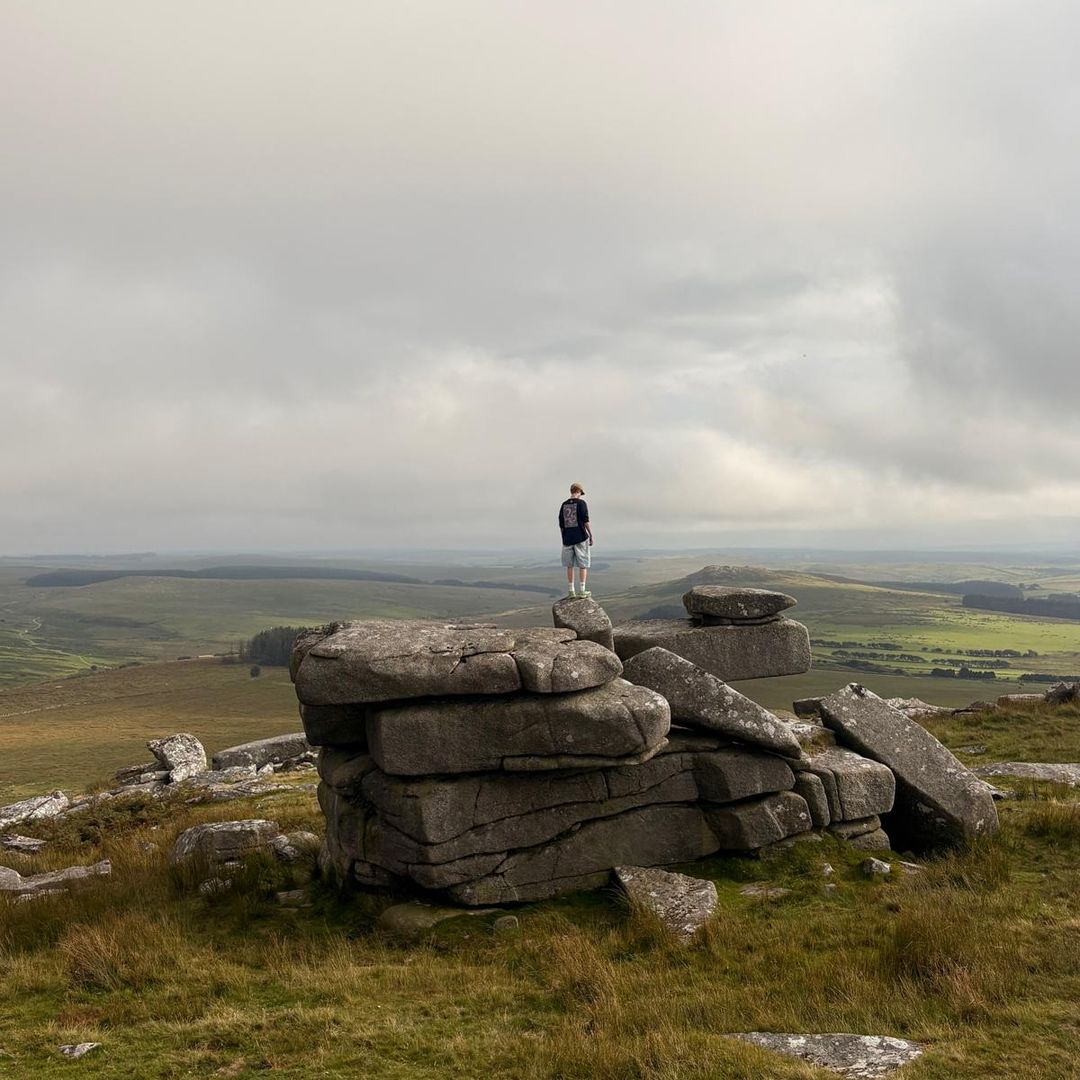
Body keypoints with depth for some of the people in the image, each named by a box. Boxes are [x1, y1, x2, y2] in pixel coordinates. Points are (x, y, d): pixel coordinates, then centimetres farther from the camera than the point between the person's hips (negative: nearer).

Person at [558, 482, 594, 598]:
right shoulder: (581, 503, -5)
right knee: (583, 564, 3)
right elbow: (586, 521, -10)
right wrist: (591, 535, -3)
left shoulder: (564, 505, 8)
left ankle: (571, 590, 9)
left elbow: (561, 524, 10)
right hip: (581, 537, -4)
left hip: (567, 538, 4)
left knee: (569, 565, 7)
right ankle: (582, 590, 1)